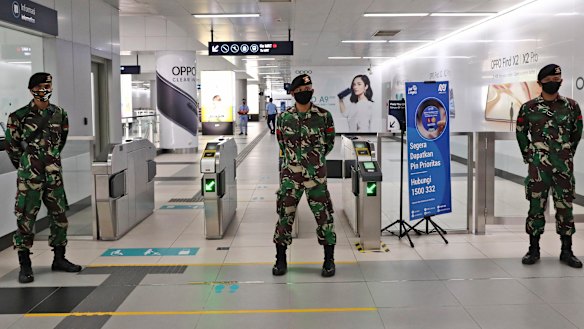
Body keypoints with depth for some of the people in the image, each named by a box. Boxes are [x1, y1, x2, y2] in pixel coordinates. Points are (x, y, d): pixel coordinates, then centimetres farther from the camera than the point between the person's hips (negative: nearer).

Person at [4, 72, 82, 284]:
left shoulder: (60, 114, 5)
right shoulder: (19, 116, -6)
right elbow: (12, 146, 2)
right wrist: (25, 166, 8)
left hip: (54, 173, 4)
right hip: (29, 175, -4)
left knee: (59, 216, 10)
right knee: (26, 218, -1)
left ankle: (59, 259, 24)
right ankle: (25, 265, 8)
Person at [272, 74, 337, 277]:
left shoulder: (324, 116, -3)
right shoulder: (283, 117, 1)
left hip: (316, 176, -1)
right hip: (290, 175, 1)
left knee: (324, 216, 3)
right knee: (285, 215, 6)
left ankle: (329, 260, 19)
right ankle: (281, 259, 21)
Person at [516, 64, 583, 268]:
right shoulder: (528, 108, 0)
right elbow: (520, 133, 12)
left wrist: (567, 155, 15)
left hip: (564, 166, 1)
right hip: (538, 166, -1)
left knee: (565, 206, 5)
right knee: (536, 206, 3)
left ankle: (566, 251, 16)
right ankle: (534, 250, 14)